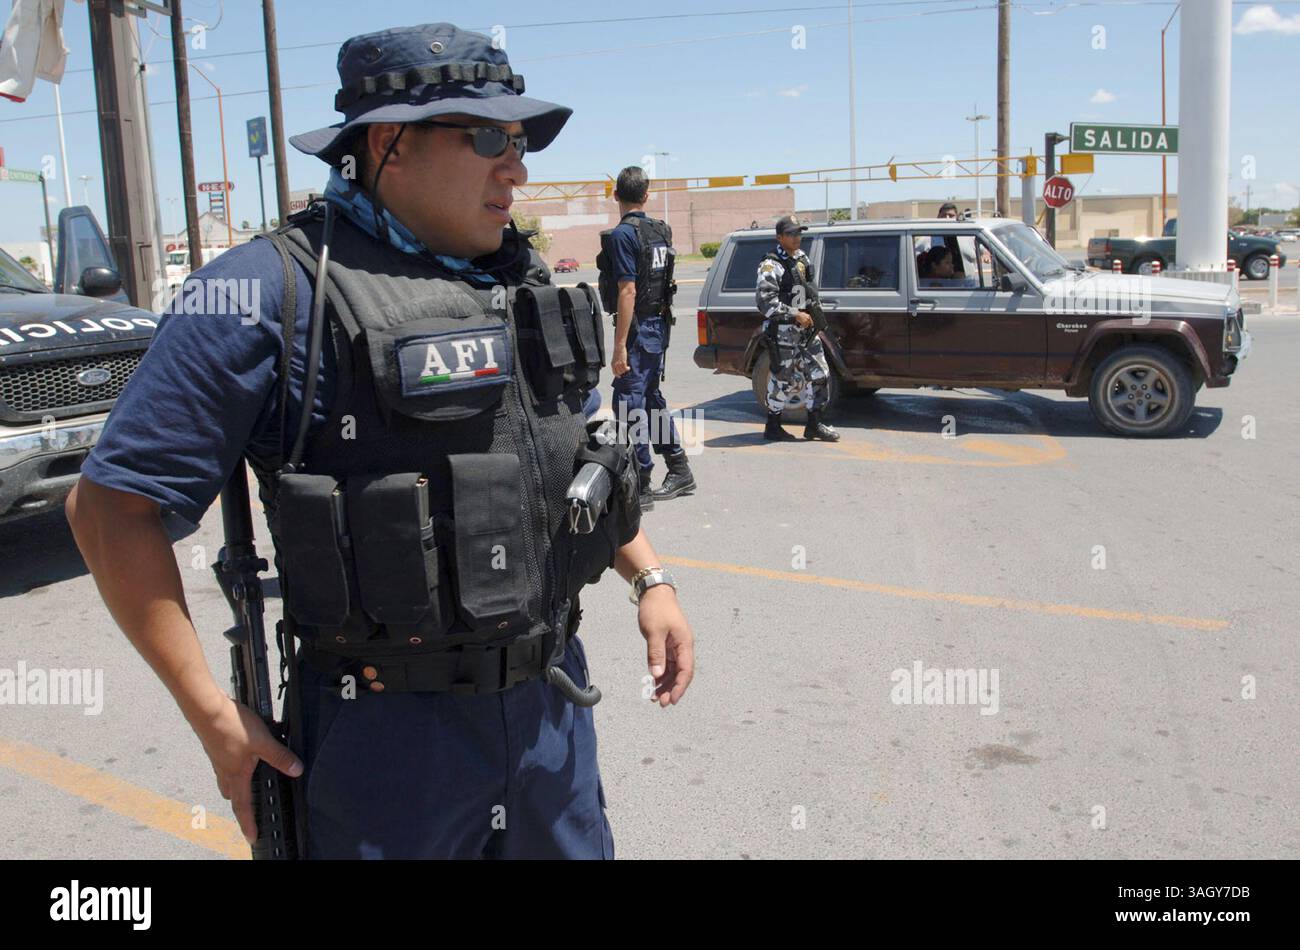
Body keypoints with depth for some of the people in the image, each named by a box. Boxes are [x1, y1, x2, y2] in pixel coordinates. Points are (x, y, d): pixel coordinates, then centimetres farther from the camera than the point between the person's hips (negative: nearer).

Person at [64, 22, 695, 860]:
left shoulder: (520, 285, 8)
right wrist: (212, 712, -14)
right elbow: (112, 500, -12)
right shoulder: (274, 290, -13)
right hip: (391, 727, -6)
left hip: (553, 701, 6)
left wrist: (651, 577, 10)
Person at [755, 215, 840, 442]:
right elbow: (764, 300, -22)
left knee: (819, 374, 7)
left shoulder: (802, 259, 14)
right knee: (783, 379, -2)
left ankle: (814, 424, 17)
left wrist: (813, 314, 14)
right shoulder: (771, 265, -13)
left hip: (806, 328, 8)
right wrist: (795, 315, -22)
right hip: (783, 332, -8)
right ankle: (773, 427, 12)